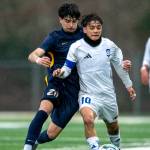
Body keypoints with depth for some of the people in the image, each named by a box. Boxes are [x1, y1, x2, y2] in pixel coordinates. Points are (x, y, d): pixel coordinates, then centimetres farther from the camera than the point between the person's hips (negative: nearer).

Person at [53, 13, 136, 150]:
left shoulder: (110, 46, -3)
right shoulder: (76, 47, -12)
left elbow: (119, 65, 12)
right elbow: (67, 68, -8)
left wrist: (128, 85, 21)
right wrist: (60, 73, -31)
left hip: (108, 94, 4)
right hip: (88, 94, -3)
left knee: (113, 126, 20)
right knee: (88, 119, -33)